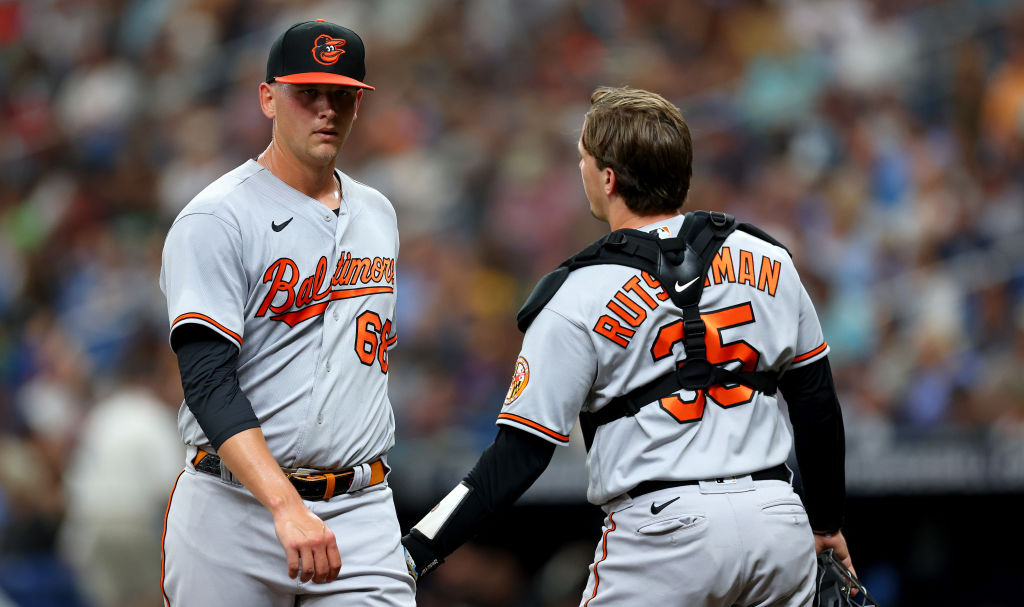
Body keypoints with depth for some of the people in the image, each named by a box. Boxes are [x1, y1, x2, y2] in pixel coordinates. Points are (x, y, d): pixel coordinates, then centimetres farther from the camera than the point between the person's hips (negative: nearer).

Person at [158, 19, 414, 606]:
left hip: (361, 510, 5)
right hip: (235, 511, -5)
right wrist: (286, 508, -30)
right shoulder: (216, 221, -9)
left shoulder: (377, 215, 15)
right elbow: (209, 382, -18)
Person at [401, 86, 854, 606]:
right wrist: (826, 523, 26)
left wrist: (414, 555, -7)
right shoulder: (766, 260, 6)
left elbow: (519, 456, -9)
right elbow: (817, 401, 13)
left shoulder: (577, 299, -6)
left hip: (664, 532, -4)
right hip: (777, 523, 4)